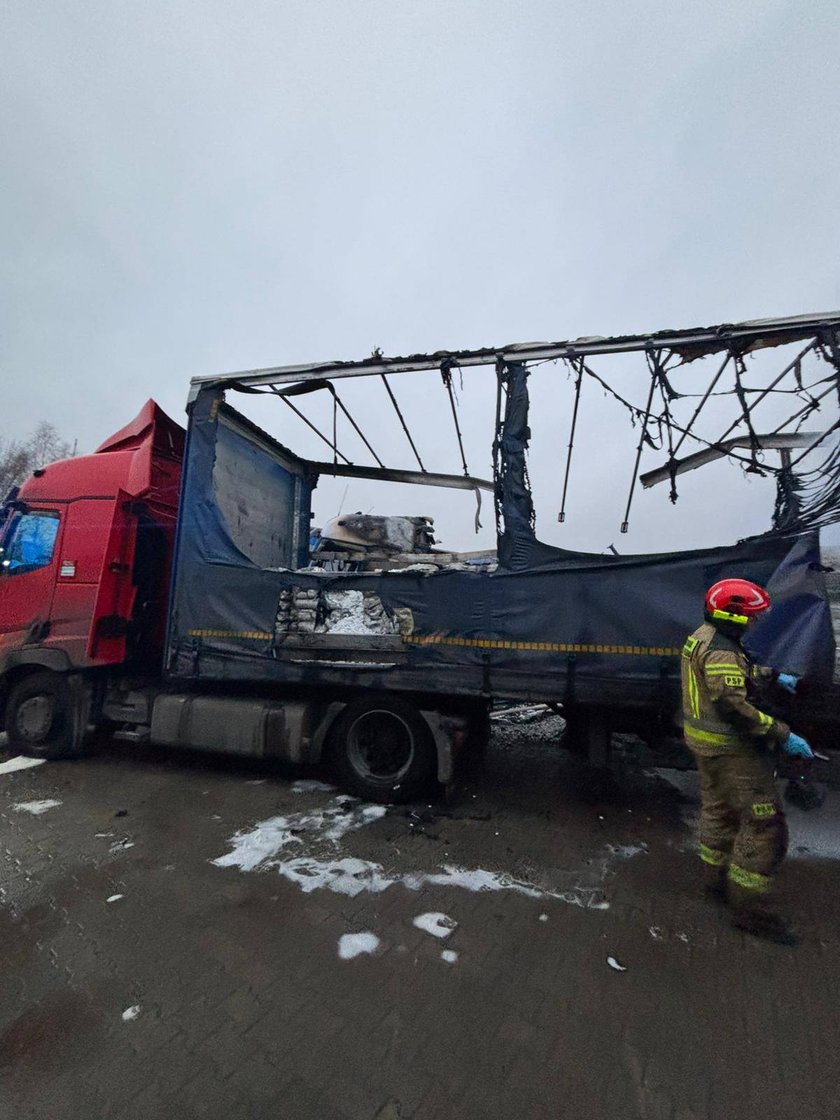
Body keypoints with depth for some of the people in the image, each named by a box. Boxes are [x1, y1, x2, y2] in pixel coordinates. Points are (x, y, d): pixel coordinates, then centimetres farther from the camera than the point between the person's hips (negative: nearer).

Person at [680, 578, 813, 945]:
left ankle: (716, 878, 40)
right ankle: (749, 908, 12)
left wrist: (774, 675, 30)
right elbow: (732, 706, -32)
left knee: (718, 809, 23)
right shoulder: (721, 650, -25)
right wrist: (782, 735, -25)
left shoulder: (703, 637, 7)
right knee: (764, 824, 1)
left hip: (705, 740, 10)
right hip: (732, 748, -10)